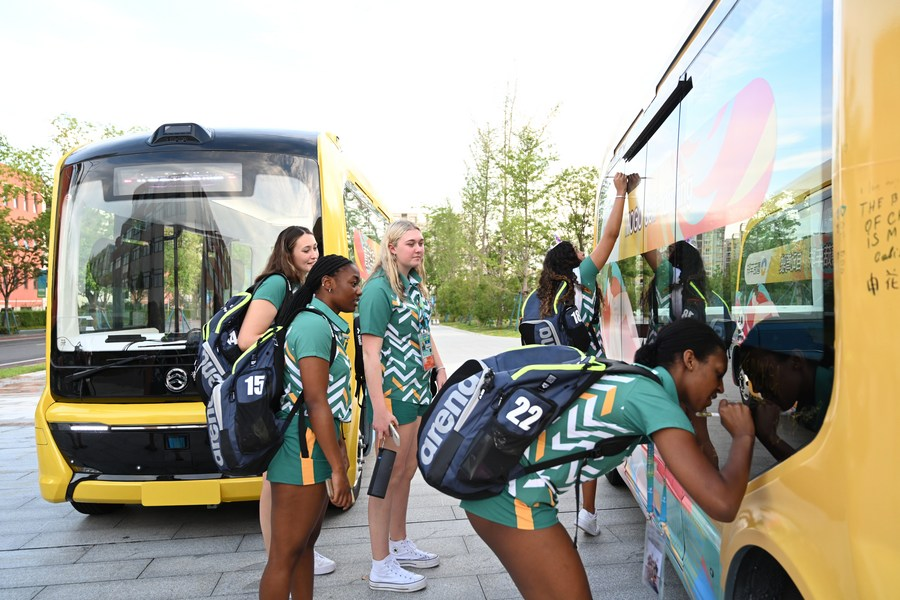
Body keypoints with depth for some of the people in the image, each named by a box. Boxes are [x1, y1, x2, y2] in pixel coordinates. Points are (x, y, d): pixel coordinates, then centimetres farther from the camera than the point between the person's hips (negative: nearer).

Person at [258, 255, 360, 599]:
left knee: (306, 543, 19)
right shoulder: (316, 326, -17)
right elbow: (315, 403, -22)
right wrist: (338, 469, -21)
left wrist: (339, 446, 21)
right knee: (285, 555, 0)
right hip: (302, 453, -10)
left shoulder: (326, 325, 14)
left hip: (313, 451, 10)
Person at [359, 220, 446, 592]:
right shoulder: (378, 289, -15)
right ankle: (381, 567, 16)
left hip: (417, 391, 8)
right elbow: (371, 352, -20)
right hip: (393, 394, -8)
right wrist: (379, 408, -23)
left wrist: (440, 371, 12)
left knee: (407, 471, 19)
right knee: (390, 475, 1)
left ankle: (399, 545, 36)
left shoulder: (416, 286, 11)